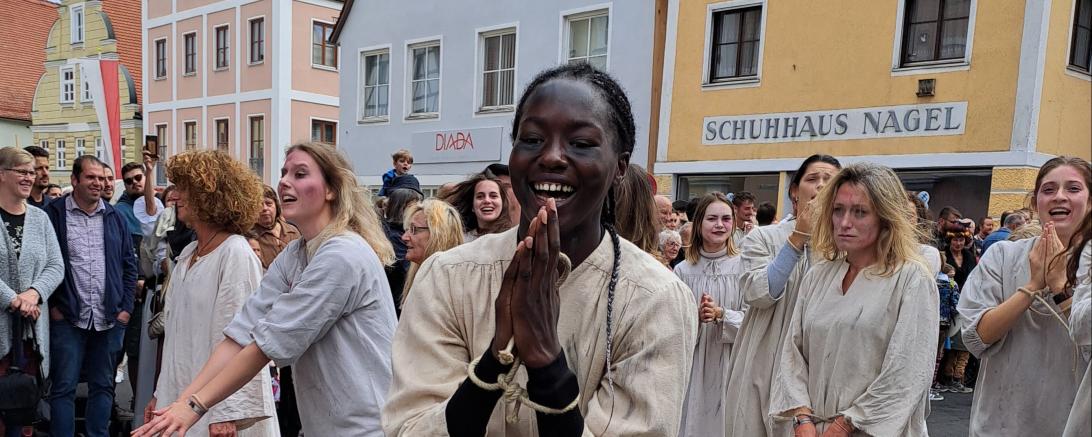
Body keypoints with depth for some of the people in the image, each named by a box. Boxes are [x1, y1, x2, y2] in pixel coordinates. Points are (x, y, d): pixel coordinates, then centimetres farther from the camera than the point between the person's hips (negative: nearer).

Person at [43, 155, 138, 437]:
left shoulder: (115, 218, 9)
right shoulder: (53, 214, -3)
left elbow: (129, 265, 10)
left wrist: (126, 307, 3)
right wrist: (53, 306, -7)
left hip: (110, 318, 3)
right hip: (68, 318, -3)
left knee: (103, 385, 12)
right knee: (64, 387, 3)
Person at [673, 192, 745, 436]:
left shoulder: (743, 266, -4)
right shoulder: (683, 270, 0)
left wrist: (721, 314, -19)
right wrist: (695, 316, -17)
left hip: (730, 364, -1)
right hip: (692, 365, 1)